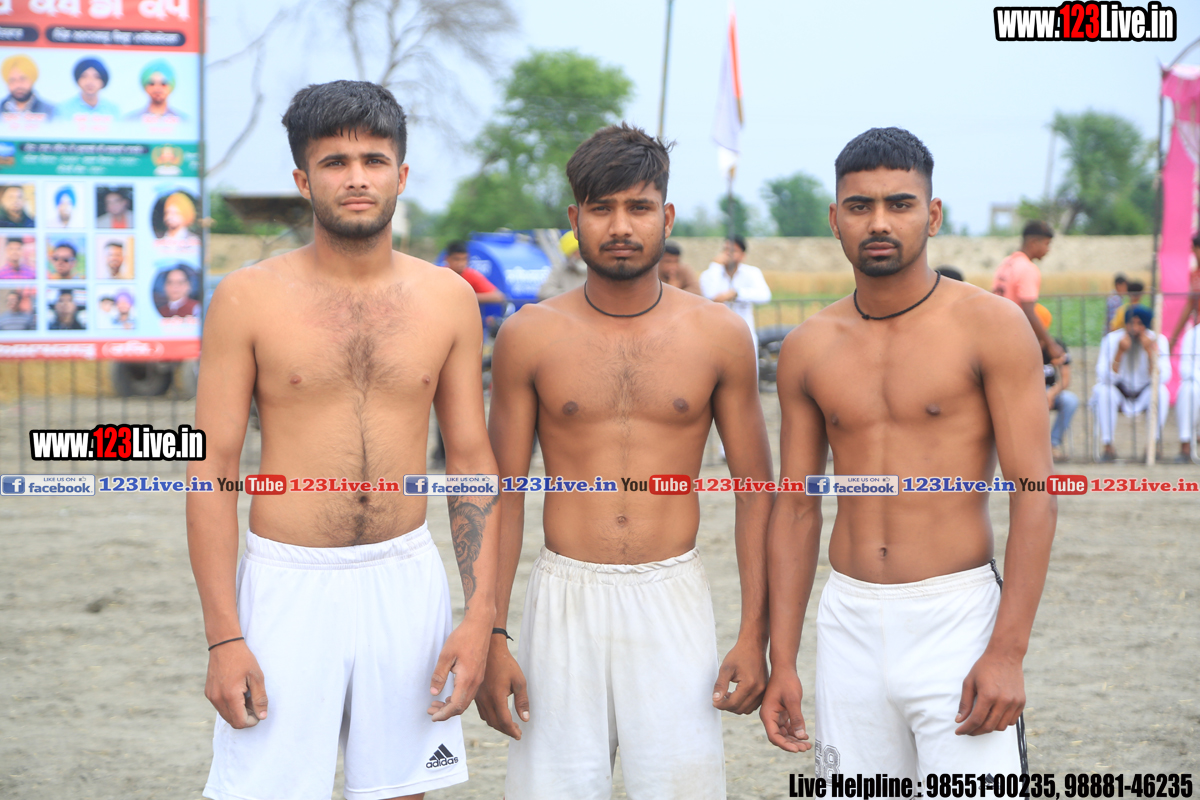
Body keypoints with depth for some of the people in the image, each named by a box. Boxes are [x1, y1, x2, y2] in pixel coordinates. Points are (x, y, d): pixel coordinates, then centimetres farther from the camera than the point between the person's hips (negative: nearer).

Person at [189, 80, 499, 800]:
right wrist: (222, 636, -9)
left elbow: (472, 460, 6)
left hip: (407, 580, 2)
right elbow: (213, 467, -4)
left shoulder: (449, 300, 4)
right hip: (288, 582, -2)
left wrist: (481, 617, -1)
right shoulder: (248, 299, -4)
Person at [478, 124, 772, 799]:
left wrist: (755, 635, -1)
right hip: (565, 598, 0)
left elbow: (757, 490, 5)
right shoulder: (530, 337, 1)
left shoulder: (718, 335, 2)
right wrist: (490, 637, -1)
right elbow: (503, 495, 4)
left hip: (674, 599, 0)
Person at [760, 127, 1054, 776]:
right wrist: (781, 662, 5)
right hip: (849, 623, 4)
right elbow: (796, 510, 11)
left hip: (956, 621, -4)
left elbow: (1035, 498, -8)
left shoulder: (991, 326, -5)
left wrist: (1008, 651, -16)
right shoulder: (808, 349, 7)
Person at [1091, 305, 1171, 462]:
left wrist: (1150, 351, -33)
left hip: (1144, 395, 0)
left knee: (1161, 390, -31)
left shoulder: (1158, 340, -13)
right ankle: (1108, 447, -23)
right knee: (1102, 390, -31)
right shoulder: (1112, 339, -15)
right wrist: (1120, 352, -34)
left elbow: (1162, 378, -23)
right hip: (1119, 395, 0)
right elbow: (1105, 378, -24)